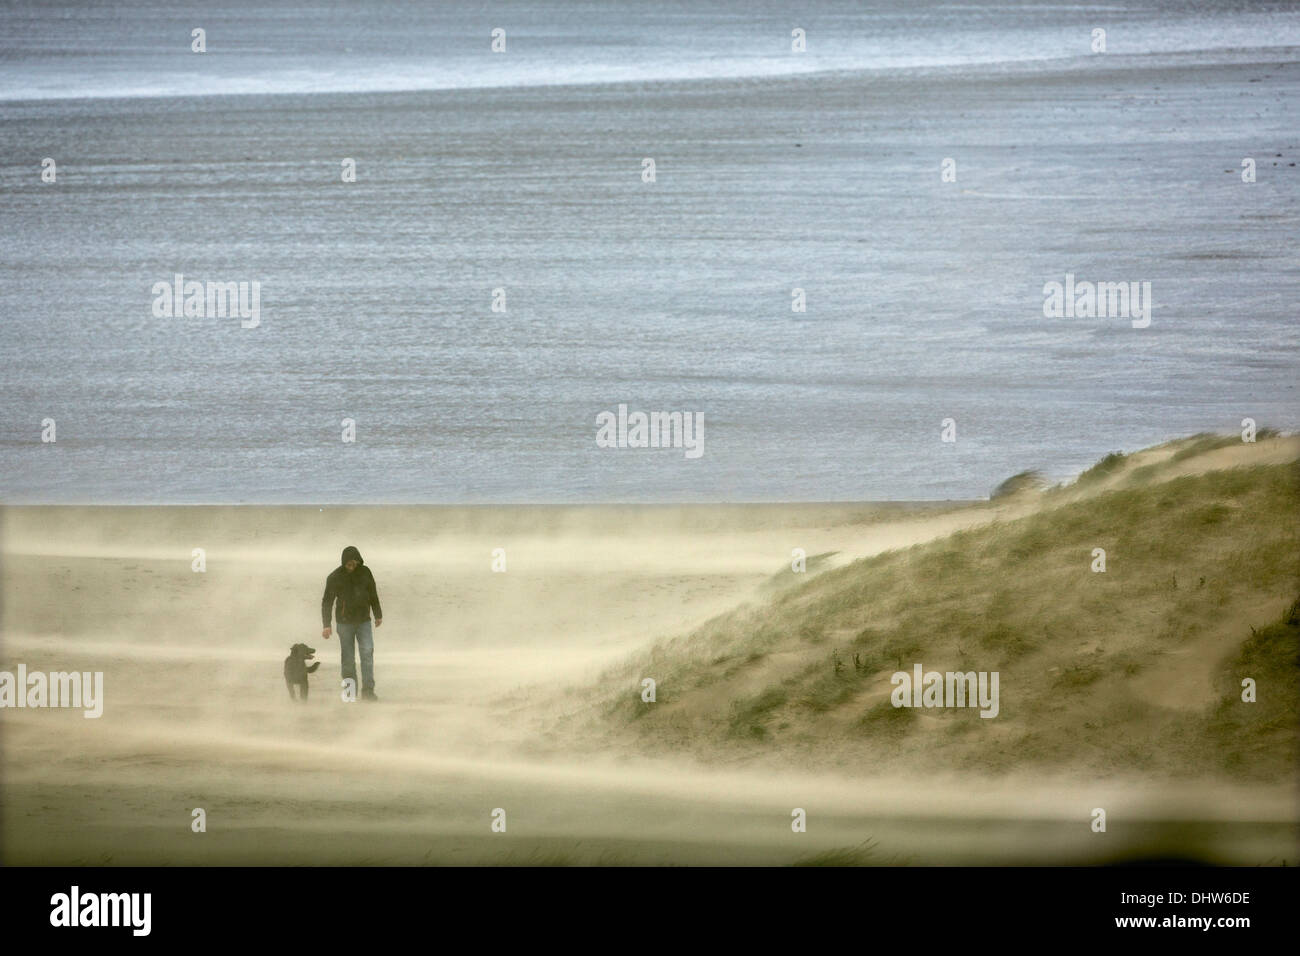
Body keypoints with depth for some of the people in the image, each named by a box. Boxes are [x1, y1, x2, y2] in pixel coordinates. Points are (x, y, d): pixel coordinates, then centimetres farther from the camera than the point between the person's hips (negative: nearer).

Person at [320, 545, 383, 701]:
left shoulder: (365, 572, 0)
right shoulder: (335, 577, -8)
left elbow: (373, 594, 13)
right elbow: (327, 602, -6)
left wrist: (378, 615, 18)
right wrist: (326, 625, -12)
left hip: (364, 621, 2)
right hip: (345, 622, -2)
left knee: (367, 652, -12)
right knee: (348, 658, 2)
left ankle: (368, 690, -13)